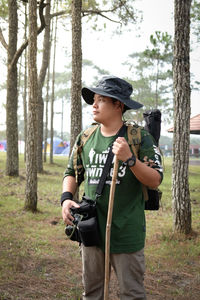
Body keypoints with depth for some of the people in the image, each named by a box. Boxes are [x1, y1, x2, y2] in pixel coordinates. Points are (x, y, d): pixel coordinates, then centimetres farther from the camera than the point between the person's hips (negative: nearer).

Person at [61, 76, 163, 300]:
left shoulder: (139, 137, -7)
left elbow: (155, 180, -11)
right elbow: (72, 172, 16)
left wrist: (129, 159, -25)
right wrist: (66, 198, -2)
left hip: (126, 230, -4)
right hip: (91, 228, 5)